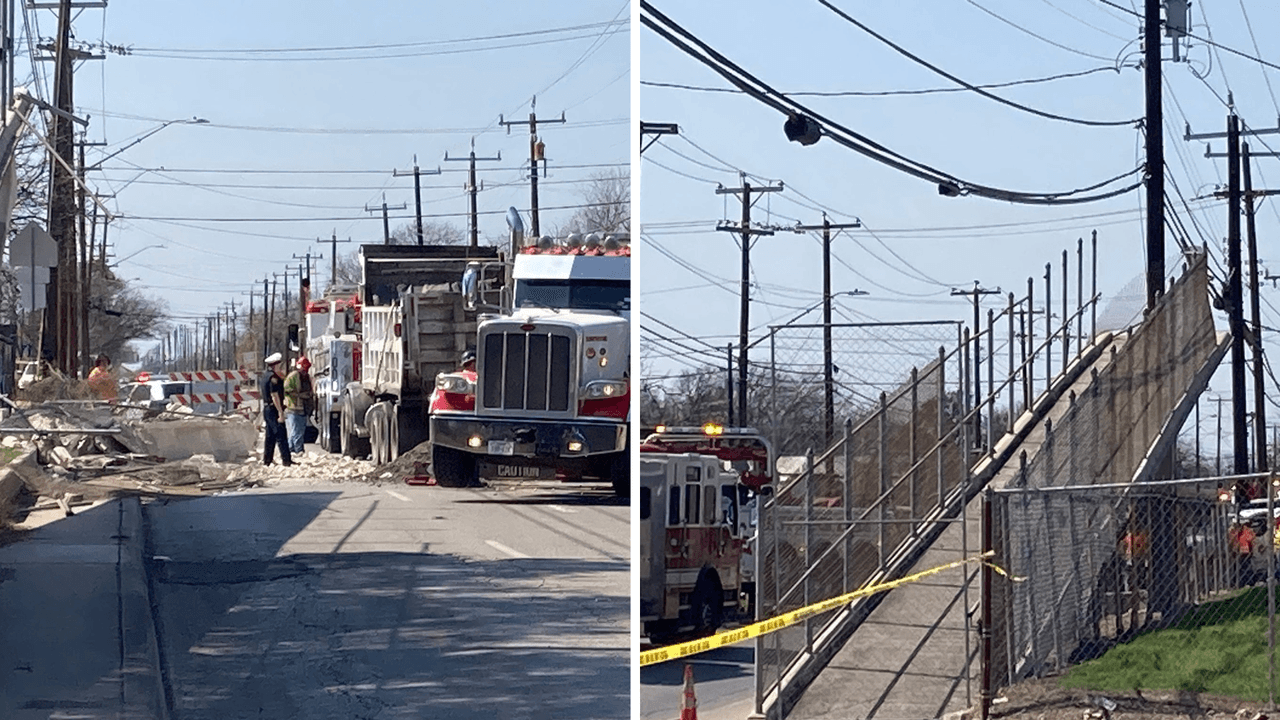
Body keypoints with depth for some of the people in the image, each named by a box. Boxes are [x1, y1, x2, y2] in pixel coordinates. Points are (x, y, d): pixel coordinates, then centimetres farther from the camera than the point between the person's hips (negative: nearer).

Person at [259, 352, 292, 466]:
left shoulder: (264, 376, 14)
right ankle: (286, 460, -10)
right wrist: (280, 412, -20)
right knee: (281, 435, -9)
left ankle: (267, 460, 15)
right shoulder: (273, 377, -16)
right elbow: (275, 396, -20)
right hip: (274, 409, -10)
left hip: (267, 408, 10)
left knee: (270, 436, 14)